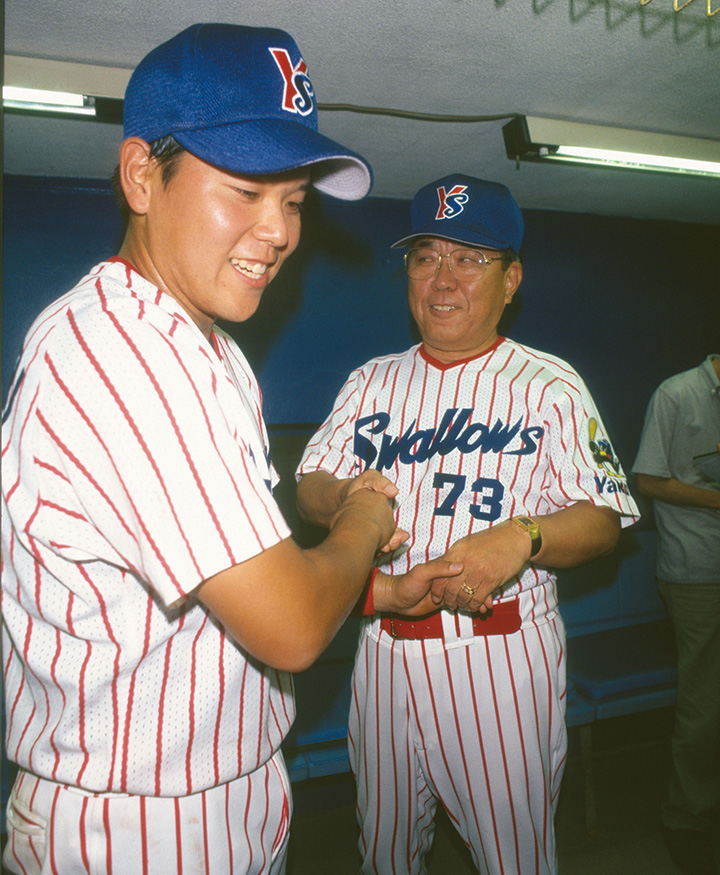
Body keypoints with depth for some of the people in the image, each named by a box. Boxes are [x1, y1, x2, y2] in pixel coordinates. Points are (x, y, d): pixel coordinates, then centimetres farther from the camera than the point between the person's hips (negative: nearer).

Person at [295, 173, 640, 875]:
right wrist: (349, 496, -18)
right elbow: (309, 489, 5)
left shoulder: (550, 386, -4)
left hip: (502, 657, -3)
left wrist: (520, 537, -29)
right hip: (384, 647, 4)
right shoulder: (372, 381, 8)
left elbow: (603, 521, -9)